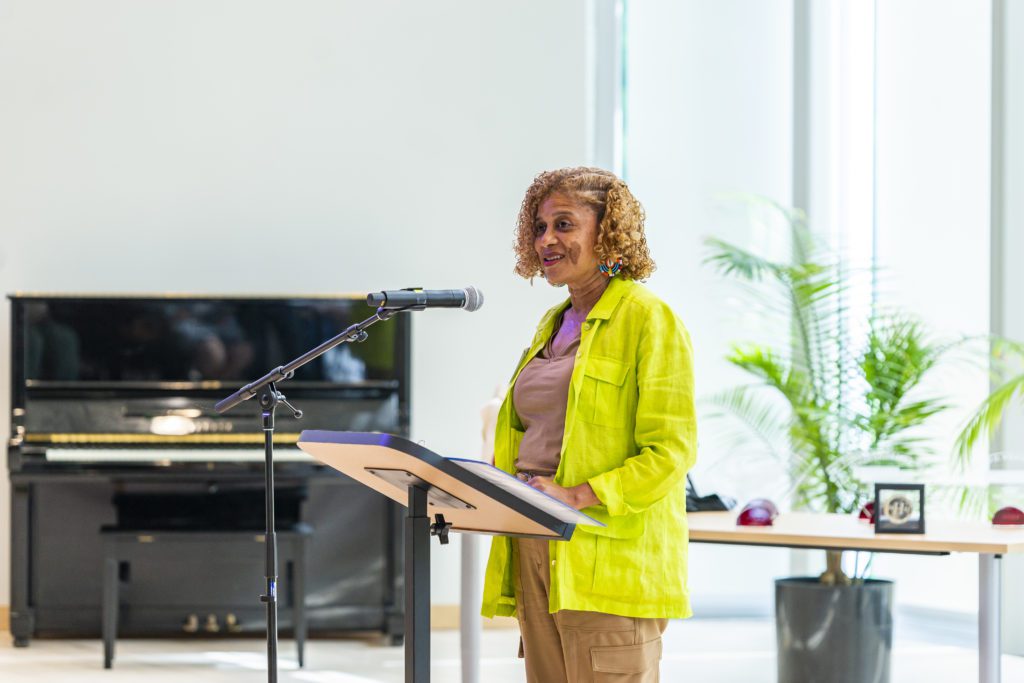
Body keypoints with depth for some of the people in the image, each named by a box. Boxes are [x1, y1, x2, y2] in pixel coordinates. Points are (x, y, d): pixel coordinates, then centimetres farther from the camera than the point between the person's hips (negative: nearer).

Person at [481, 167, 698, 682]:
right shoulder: (552, 325, 20)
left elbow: (670, 452, -13)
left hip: (609, 560, -8)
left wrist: (576, 496, -22)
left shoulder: (649, 320, -5)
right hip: (536, 554, 8)